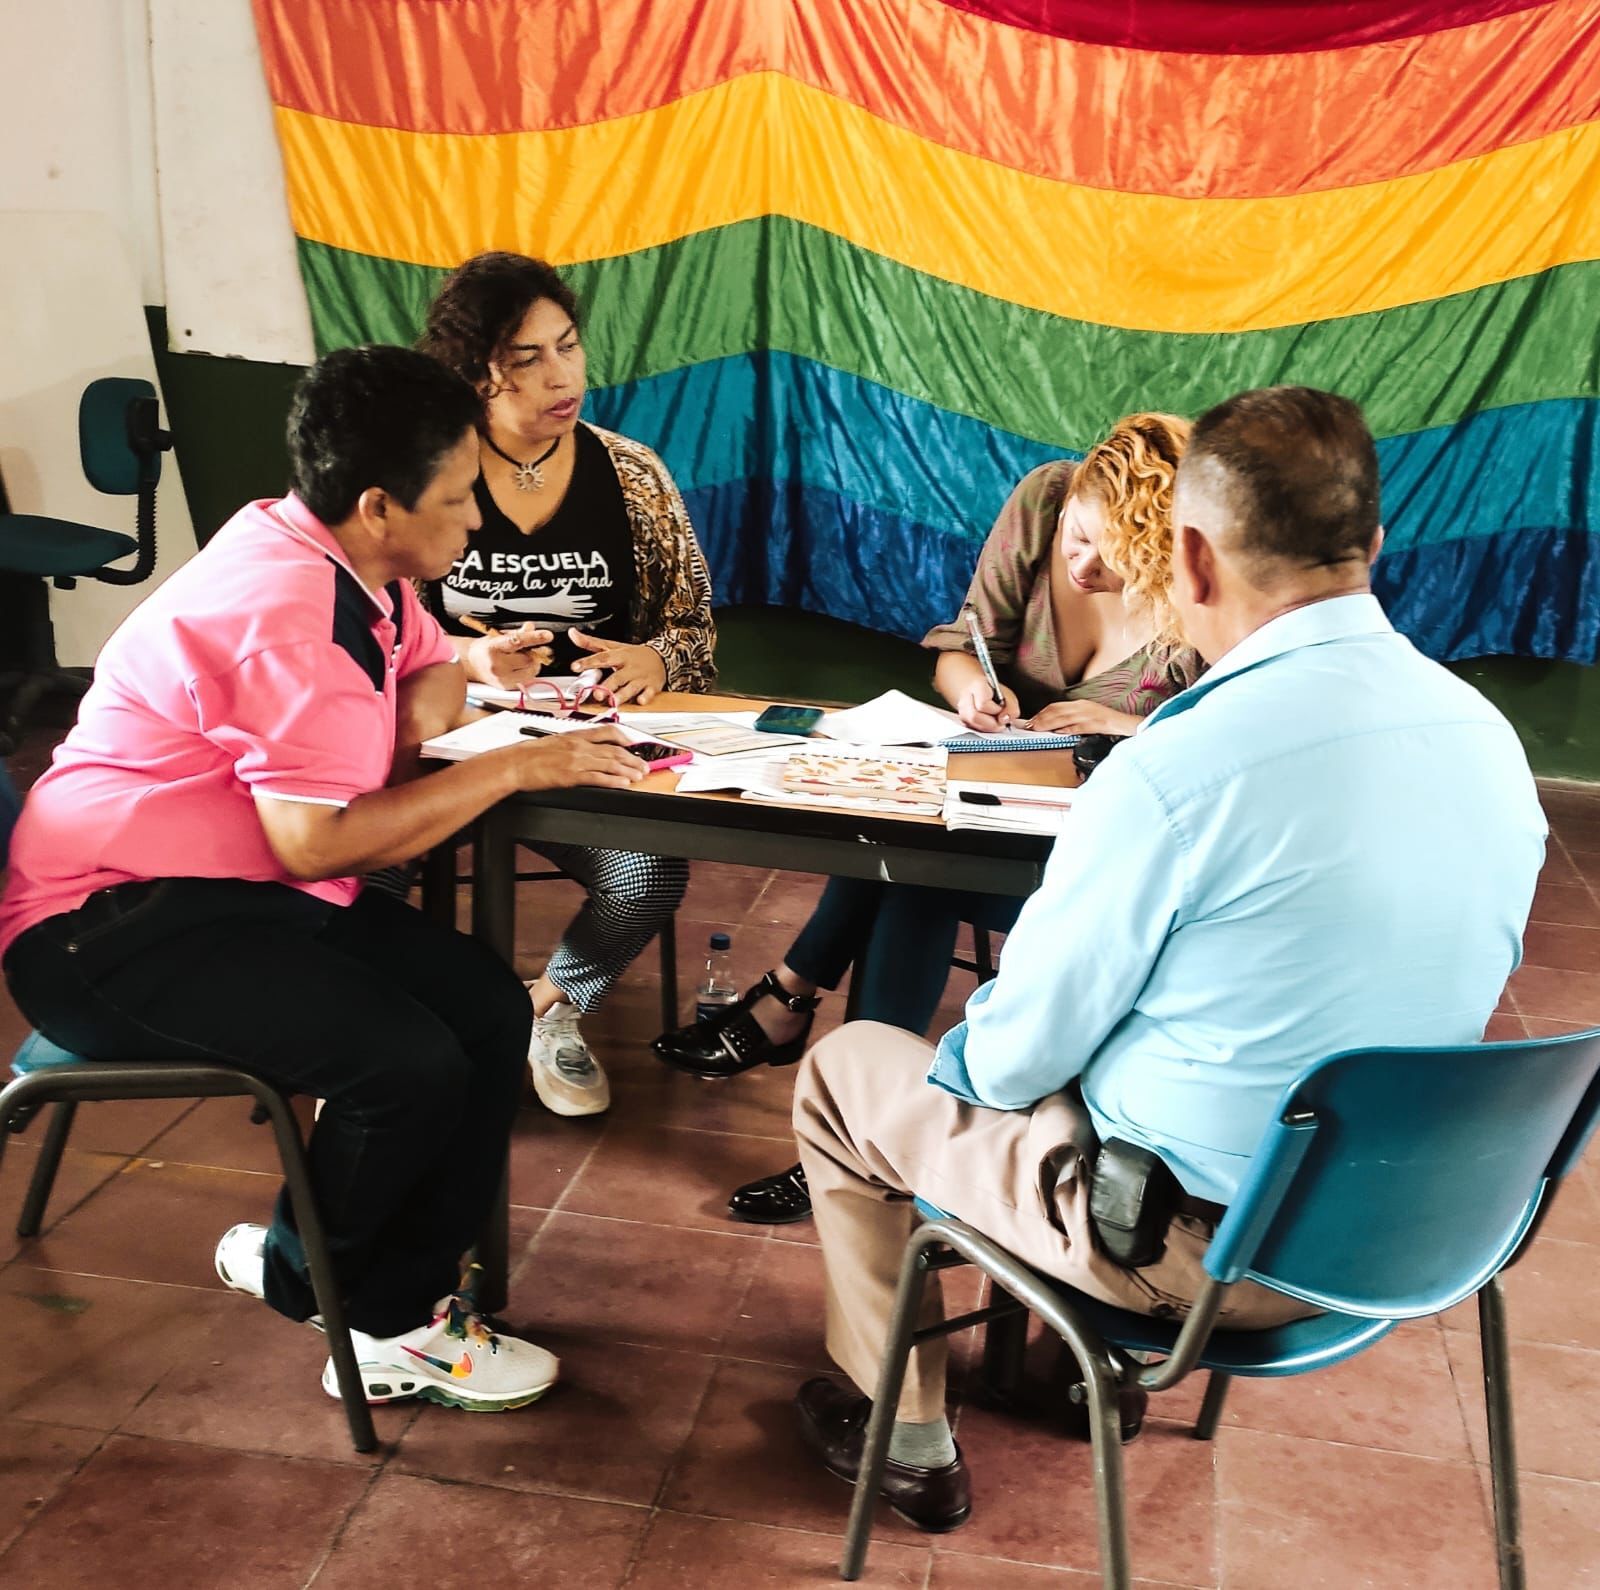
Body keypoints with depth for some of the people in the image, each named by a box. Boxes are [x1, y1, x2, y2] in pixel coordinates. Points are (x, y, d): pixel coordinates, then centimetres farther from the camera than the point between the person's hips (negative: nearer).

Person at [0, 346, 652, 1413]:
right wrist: (510, 769, -22)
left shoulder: (354, 566, 6)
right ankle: (299, 1272, 5)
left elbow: (430, 677, 20)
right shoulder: (291, 613, -24)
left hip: (235, 889, 10)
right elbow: (316, 843, -29)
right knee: (412, 1063, -26)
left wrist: (424, 705, -6)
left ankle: (400, 1318, 2)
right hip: (105, 926, -10)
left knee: (490, 1010, -8)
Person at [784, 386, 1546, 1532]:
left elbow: (1019, 1052, -17)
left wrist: (969, 1057, 6)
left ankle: (906, 1436, 27)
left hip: (1196, 1245, -7)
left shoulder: (1178, 772, -28)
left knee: (843, 1071, 13)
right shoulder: (1492, 739, -6)